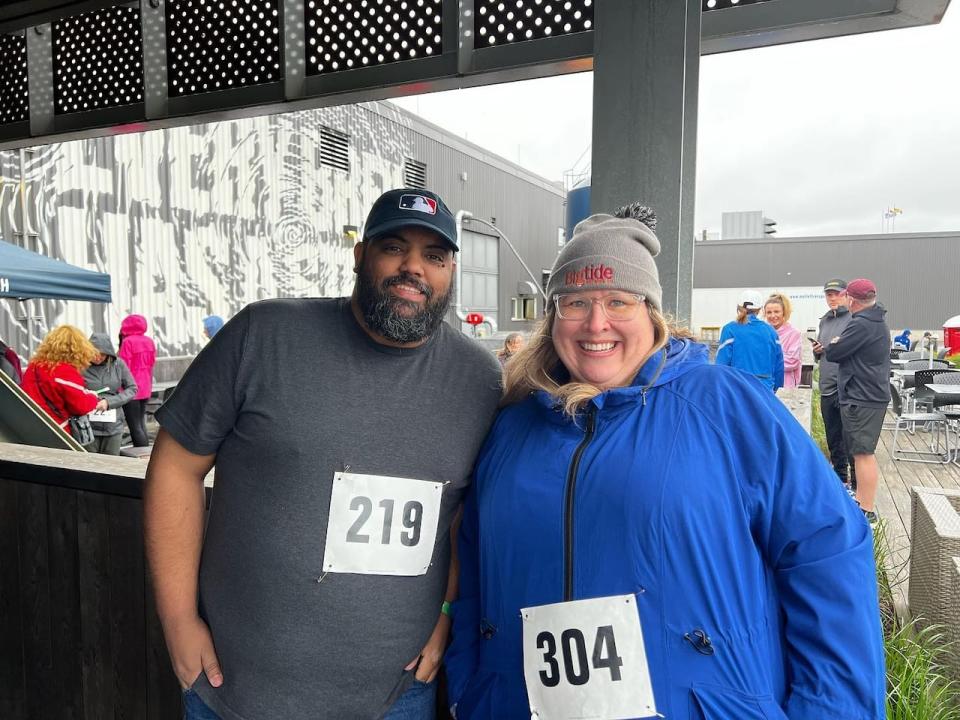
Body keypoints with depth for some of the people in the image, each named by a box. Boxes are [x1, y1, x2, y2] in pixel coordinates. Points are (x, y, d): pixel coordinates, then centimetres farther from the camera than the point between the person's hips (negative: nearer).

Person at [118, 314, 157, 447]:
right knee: (141, 423, 16)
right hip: (145, 390, 7)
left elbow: (124, 366, -14)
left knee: (135, 426, -3)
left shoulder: (128, 342, -12)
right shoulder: (149, 341, 6)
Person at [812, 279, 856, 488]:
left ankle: (856, 483, 9)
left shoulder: (854, 318, -8)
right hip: (827, 387, 8)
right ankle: (840, 478, 30)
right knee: (833, 438, 17)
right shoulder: (824, 320, 17)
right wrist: (817, 351, 5)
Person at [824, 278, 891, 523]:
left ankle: (866, 510, -3)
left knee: (863, 453, -7)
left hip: (862, 399, -11)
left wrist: (831, 345, 4)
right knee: (861, 451, 19)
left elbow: (832, 353, -16)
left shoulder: (861, 324, -19)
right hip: (871, 394, 11)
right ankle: (861, 499, 30)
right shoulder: (876, 322, 16)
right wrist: (837, 345, 0)